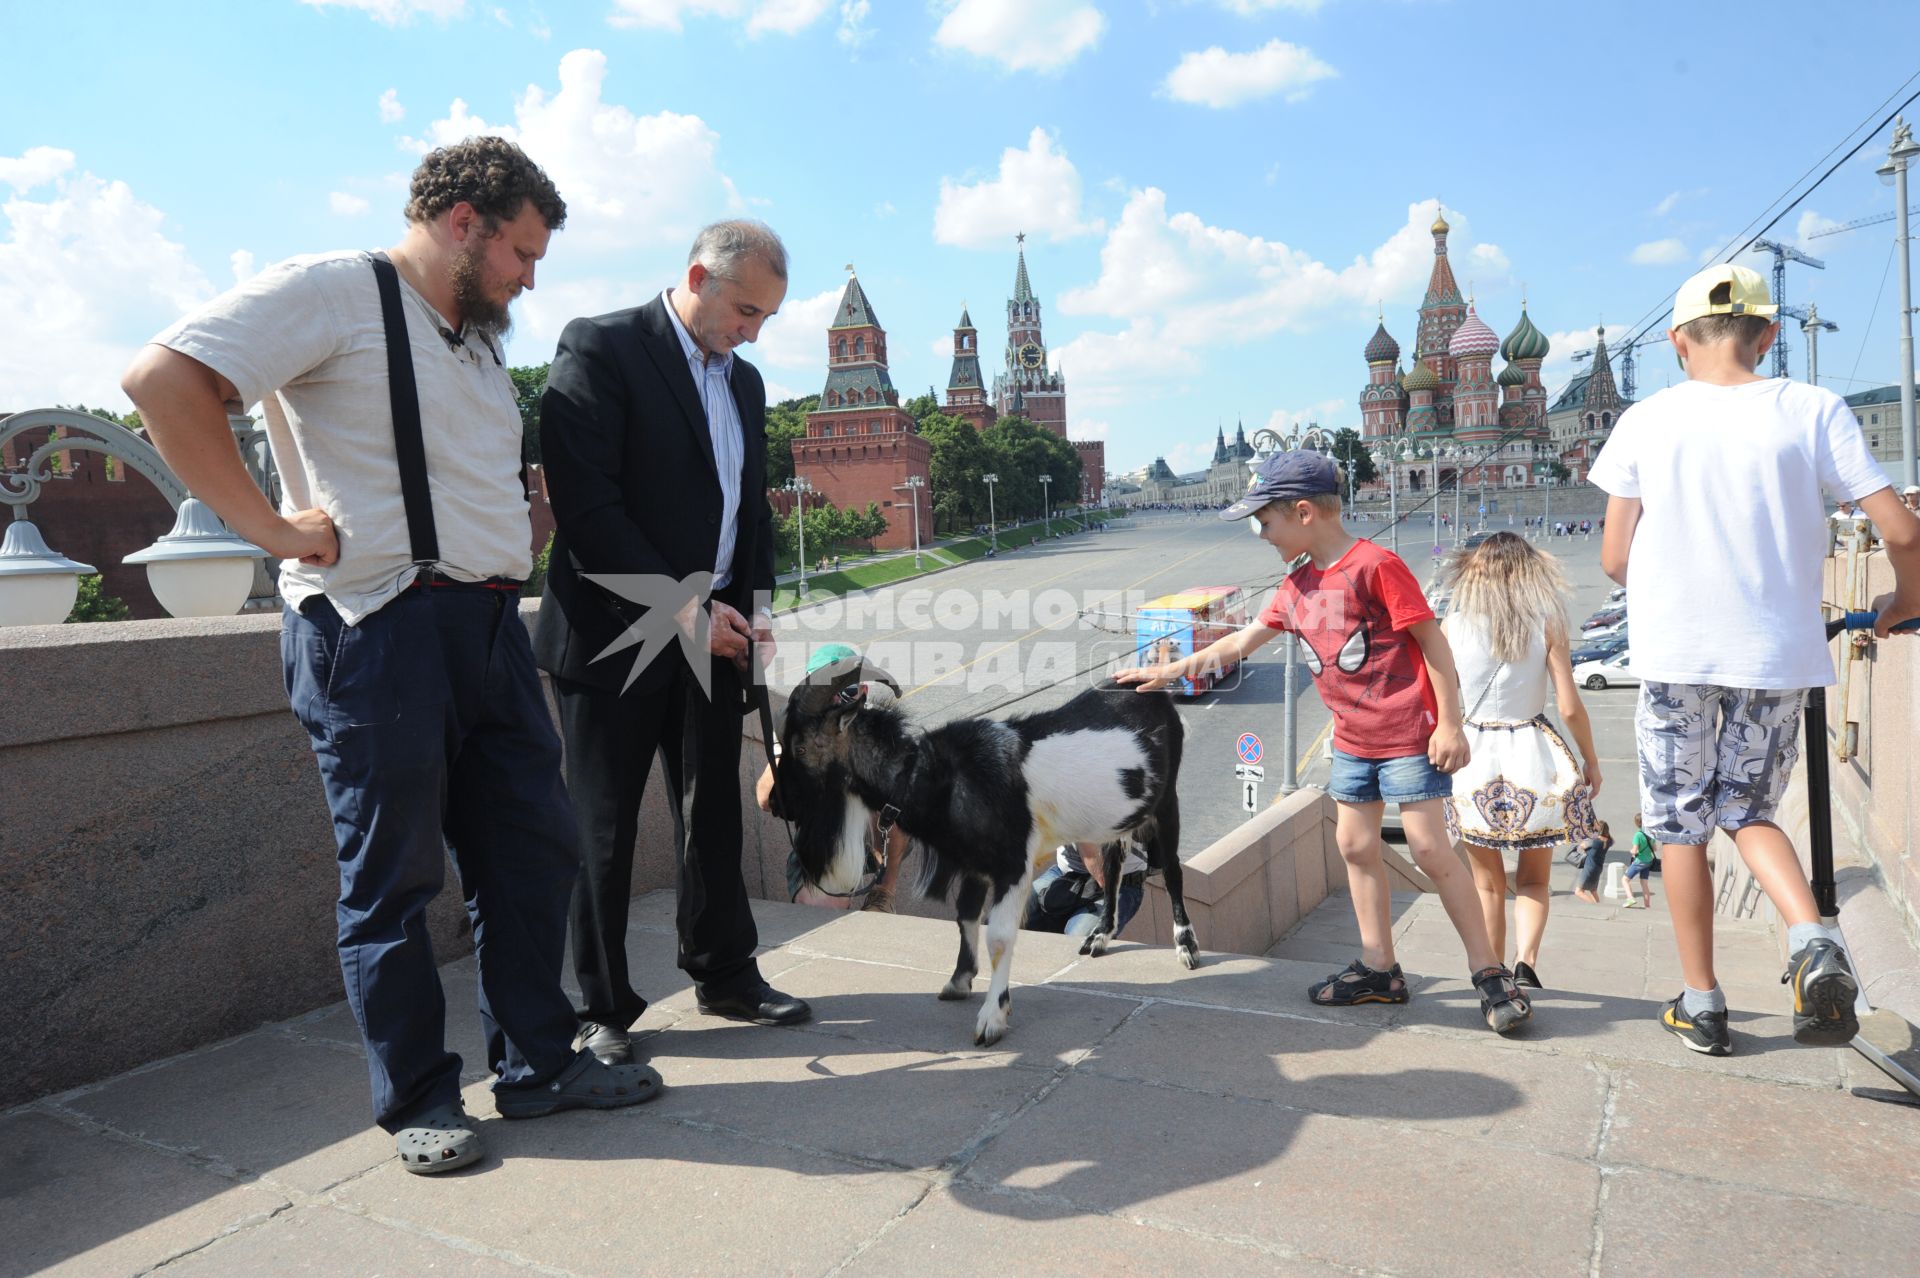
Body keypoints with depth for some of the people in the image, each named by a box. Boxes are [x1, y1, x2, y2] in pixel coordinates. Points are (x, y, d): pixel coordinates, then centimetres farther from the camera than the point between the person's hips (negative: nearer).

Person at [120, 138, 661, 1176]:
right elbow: (164, 379, -16)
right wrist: (272, 527, -16)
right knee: (393, 876, 3)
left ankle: (538, 1063, 25)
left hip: (490, 625, 8)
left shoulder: (476, 340, 21)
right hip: (380, 625, -8)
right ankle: (416, 1099, 19)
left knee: (532, 849, 11)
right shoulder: (333, 291, -5)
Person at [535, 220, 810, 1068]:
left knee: (715, 815, 13)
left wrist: (755, 606, 4)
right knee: (603, 830, 4)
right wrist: (682, 605, -18)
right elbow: (584, 503, -17)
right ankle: (604, 1009, 17)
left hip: (712, 635, 7)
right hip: (617, 634, -6)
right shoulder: (600, 350, -8)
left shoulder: (744, 382, 15)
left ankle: (725, 974, 28)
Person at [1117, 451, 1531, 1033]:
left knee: (1430, 849, -6)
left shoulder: (1375, 565, -16)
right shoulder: (1295, 588, 7)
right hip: (1352, 740, 8)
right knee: (1355, 845, 10)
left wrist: (1449, 723, -16)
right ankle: (1378, 968, 21)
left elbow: (1432, 641, -14)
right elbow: (1240, 642, 14)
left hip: (1409, 735, -8)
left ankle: (1490, 973, 8)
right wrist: (1168, 671, 14)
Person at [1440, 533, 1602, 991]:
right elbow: (1570, 707, -6)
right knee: (1533, 881, 15)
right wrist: (1591, 761, 8)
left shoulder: (1454, 623, -3)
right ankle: (1525, 960, -7)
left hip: (1474, 758, 1)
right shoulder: (1546, 622, -5)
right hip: (1534, 755, 0)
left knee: (1487, 884, 16)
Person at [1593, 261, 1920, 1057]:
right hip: (1779, 651, 2)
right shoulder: (1813, 409, -2)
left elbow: (1615, 559, -2)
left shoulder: (1646, 421, -3)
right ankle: (1813, 940, -5)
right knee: (1750, 810, 20)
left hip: (1674, 653, -2)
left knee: (1680, 827, 11)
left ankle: (1701, 1005, 18)